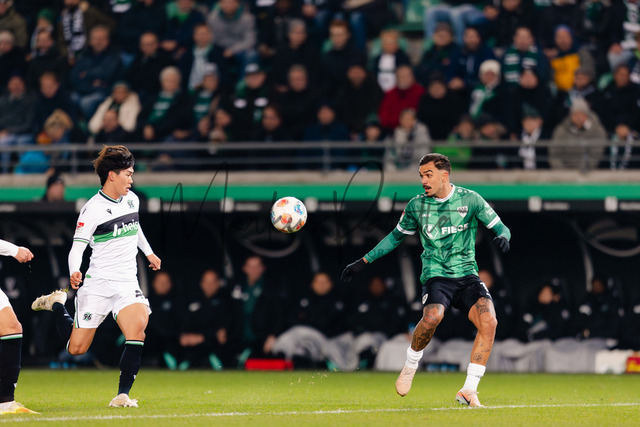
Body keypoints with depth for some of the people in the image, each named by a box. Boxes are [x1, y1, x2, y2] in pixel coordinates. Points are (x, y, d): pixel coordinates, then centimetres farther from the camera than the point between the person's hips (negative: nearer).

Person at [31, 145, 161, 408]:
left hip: (127, 283, 4)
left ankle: (122, 395, -16)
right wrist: (74, 273, -32)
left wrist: (148, 252, 38)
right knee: (76, 348, 2)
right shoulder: (93, 209, -11)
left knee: (137, 329, -24)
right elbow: (76, 248, -13)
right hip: (97, 284, -4)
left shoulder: (132, 200, 8)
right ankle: (57, 303, 32)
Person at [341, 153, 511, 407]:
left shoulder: (470, 200, 2)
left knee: (489, 322, -25)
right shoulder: (416, 206, 7)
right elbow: (396, 237, 22)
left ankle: (469, 391, -17)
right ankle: (410, 366, -3)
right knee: (433, 316, -33)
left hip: (467, 275, 1)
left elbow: (500, 228, 7)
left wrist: (502, 236, -19)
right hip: (435, 276, 0)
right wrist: (363, 262, 20)